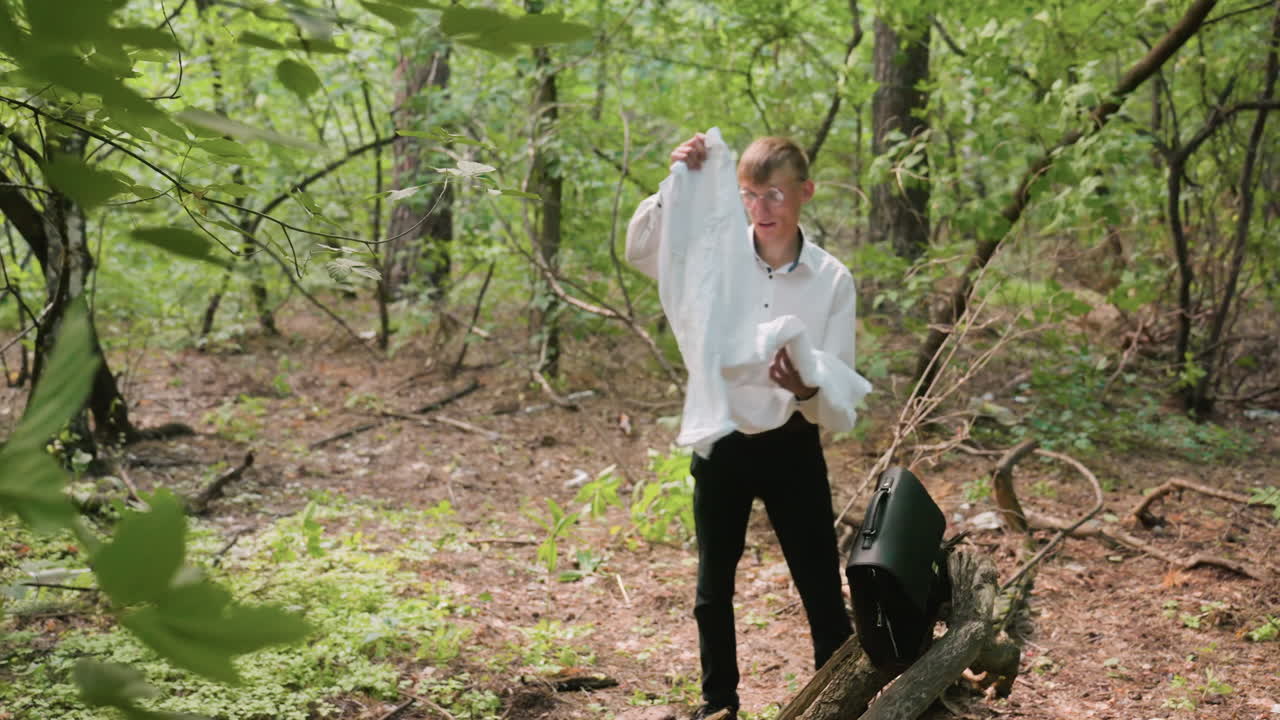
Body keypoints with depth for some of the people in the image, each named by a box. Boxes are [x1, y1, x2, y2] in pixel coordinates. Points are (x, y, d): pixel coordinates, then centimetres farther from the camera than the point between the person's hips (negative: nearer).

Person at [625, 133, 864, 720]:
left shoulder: (833, 279, -9)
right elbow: (640, 251, -22)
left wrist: (806, 391, -32)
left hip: (792, 449, -1)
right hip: (720, 445, 1)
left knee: (821, 588, 3)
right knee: (714, 585, 14)